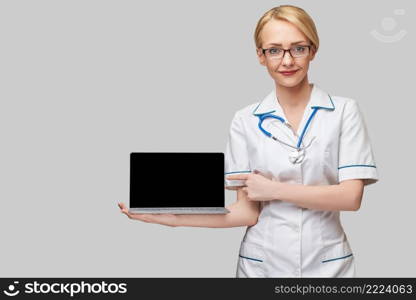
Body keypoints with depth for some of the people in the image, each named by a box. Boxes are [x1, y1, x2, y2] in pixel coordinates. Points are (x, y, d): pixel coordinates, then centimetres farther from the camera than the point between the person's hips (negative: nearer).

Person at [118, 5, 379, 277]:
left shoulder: (344, 111, -4)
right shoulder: (246, 121, -1)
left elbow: (351, 197, -12)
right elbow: (248, 212, -5)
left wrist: (273, 189, -13)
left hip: (328, 265, -1)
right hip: (260, 265, 1)